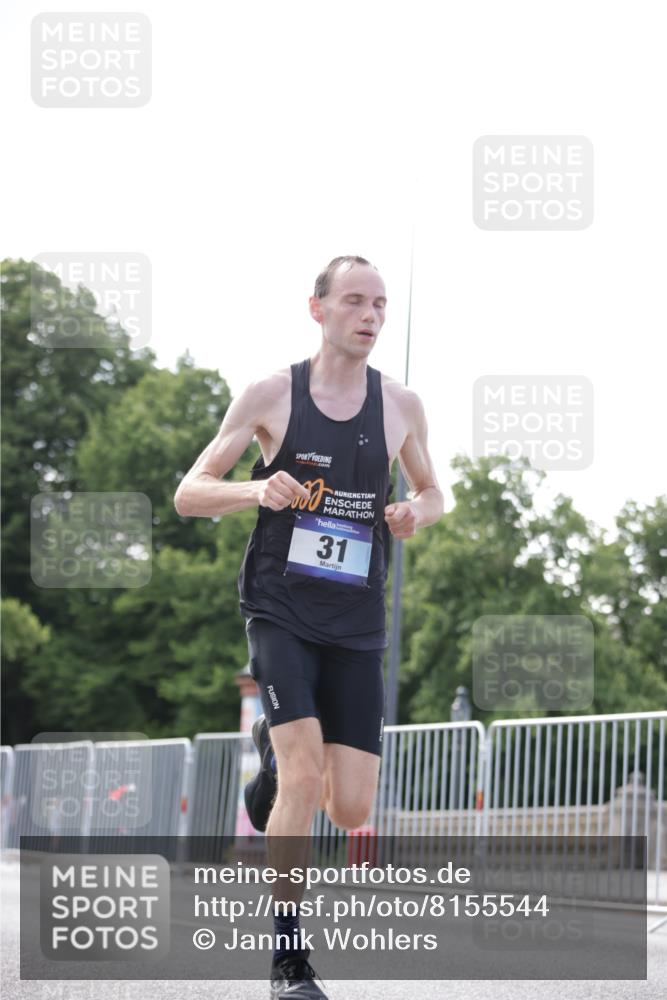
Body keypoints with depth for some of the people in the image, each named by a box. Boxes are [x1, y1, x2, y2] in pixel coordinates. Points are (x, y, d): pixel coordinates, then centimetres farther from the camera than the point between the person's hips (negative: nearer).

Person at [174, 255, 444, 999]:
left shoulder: (400, 405, 5)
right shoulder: (270, 395, -2)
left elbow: (431, 493, 22)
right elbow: (188, 494, 1)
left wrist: (416, 512, -3)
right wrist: (259, 490, -18)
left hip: (356, 628, 3)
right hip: (280, 611, -3)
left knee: (350, 809, -3)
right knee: (305, 774, -21)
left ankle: (273, 765, 34)